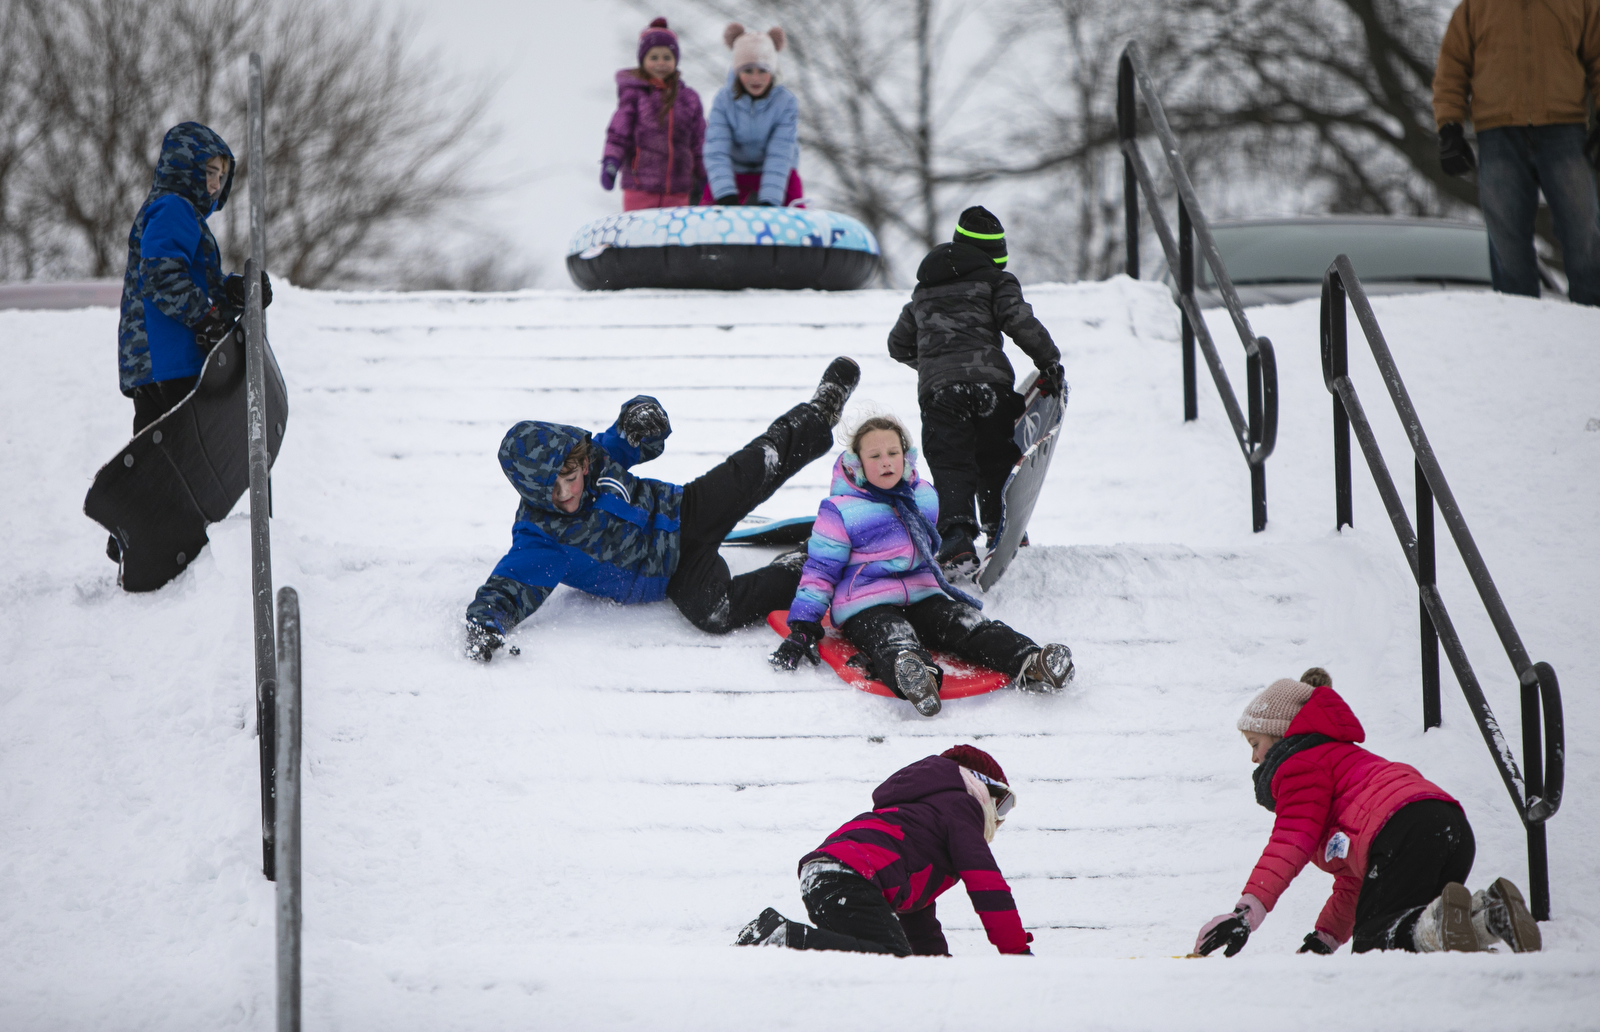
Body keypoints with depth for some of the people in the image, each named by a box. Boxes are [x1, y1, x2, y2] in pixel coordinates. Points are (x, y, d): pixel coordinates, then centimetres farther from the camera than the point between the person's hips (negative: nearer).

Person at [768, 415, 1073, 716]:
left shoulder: (924, 497, 14)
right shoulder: (840, 512, -3)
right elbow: (819, 570, 0)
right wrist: (802, 629, -7)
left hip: (922, 597, 6)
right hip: (865, 608, -6)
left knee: (968, 625, -22)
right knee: (892, 640, -39)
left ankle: (1029, 663, -45)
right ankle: (912, 679, -74)